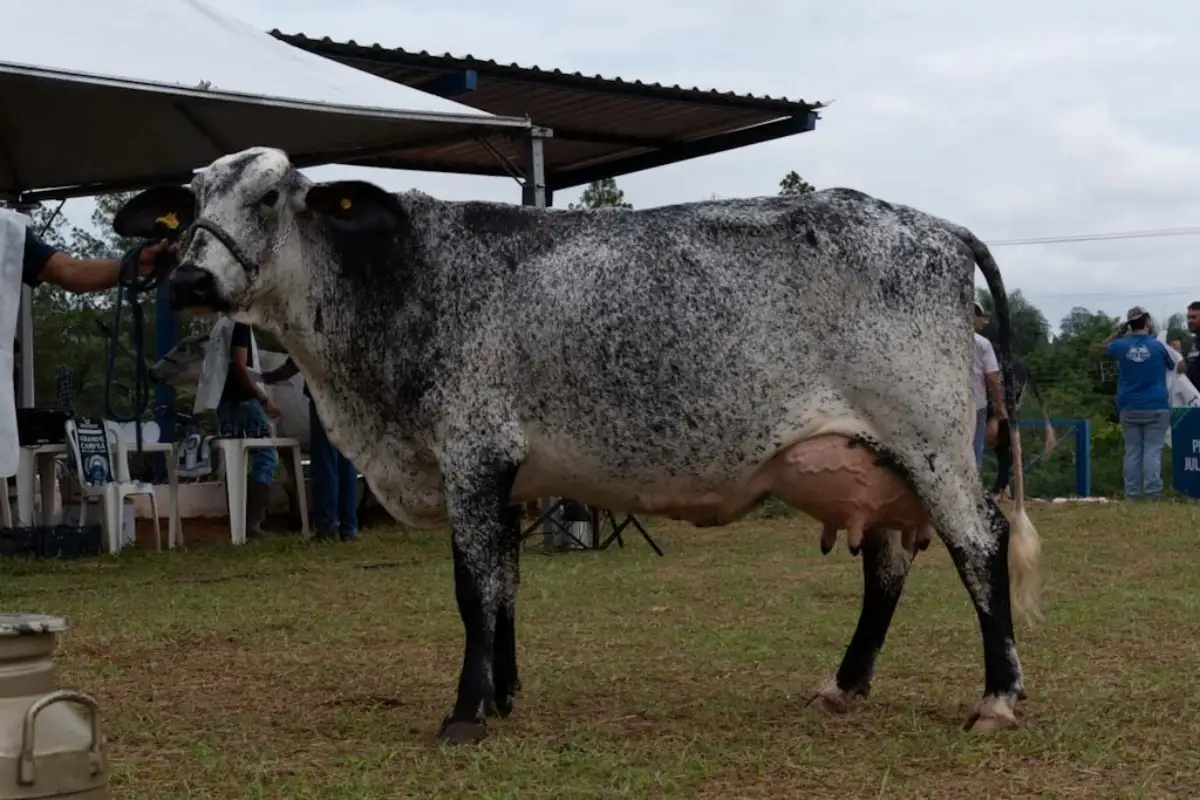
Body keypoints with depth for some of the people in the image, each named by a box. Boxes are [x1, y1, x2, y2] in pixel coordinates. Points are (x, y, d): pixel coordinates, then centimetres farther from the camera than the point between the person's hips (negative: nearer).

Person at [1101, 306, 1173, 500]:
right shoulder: (1157, 345, -4)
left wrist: (1118, 331, 25)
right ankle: (1152, 494, -10)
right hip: (1156, 408, -2)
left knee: (1132, 452, 6)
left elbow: (1104, 346, 25)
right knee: (1153, 451, -5)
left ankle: (1132, 495, 5)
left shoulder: (1121, 345, 1)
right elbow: (1172, 366, 16)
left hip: (1129, 409, 3)